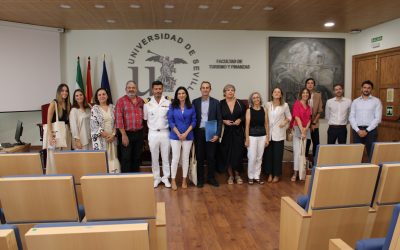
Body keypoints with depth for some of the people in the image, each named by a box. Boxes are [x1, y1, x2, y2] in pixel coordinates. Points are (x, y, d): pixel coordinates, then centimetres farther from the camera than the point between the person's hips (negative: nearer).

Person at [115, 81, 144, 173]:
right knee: (126, 159, 1)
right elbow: (119, 118, -12)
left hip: (139, 133, 5)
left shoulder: (141, 101, 10)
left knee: (136, 158, 13)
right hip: (127, 134, -4)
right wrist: (124, 135, -16)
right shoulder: (121, 101, -4)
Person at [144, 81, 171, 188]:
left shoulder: (168, 102, -3)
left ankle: (166, 177, 21)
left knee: (165, 157, 8)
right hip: (153, 133, 1)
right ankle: (156, 178, 23)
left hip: (165, 132, 0)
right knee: (154, 157, 10)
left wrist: (170, 128, -3)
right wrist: (150, 127, 3)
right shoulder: (147, 103, -1)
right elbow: (145, 118, 5)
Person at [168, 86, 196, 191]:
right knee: (175, 158, -3)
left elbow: (193, 121, 1)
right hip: (175, 136, -1)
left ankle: (184, 180, 16)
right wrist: (178, 134, -11)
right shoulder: (172, 106, 1)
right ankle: (173, 180, 8)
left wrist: (186, 133, -10)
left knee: (185, 158, 6)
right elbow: (170, 121, -3)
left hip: (188, 136, 1)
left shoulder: (191, 107, 4)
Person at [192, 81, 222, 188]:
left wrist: (217, 134, -8)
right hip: (199, 132, 0)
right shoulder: (195, 102, 4)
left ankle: (211, 178, 20)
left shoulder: (215, 102, 3)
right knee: (199, 156, 7)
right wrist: (192, 134, -3)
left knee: (211, 156, 6)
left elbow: (219, 120, 1)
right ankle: (200, 178, 18)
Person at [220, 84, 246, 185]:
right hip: (226, 132, 0)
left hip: (238, 132, 1)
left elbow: (245, 115, 7)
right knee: (227, 153, 2)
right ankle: (230, 175, 16)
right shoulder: (220, 104, 0)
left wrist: (240, 119, -10)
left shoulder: (240, 103, 3)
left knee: (238, 153, 0)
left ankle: (237, 175, 16)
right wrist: (224, 121, -14)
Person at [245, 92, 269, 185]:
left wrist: (267, 138, 4)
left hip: (262, 136, 3)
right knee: (252, 158, -4)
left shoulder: (264, 110, 5)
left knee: (259, 158, 8)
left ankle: (257, 176, 19)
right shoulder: (249, 110, -3)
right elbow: (247, 125, -5)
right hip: (252, 136, -3)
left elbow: (266, 124, 7)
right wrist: (247, 139, -8)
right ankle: (251, 176, 12)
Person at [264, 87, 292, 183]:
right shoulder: (267, 104, 4)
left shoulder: (285, 105, 1)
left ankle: (276, 174, 16)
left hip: (279, 133, -1)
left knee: (277, 154, 2)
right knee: (268, 154, 5)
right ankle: (269, 174, 18)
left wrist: (285, 122, -11)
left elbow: (289, 117, 9)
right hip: (268, 133, 2)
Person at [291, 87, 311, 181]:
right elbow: (297, 117, -11)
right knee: (297, 151, -11)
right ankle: (295, 173, -7)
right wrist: (302, 130, -17)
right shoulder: (297, 103, -3)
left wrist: (306, 129, -6)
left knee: (304, 151, 5)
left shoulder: (308, 106, 16)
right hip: (297, 128, -6)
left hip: (306, 130, 6)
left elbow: (309, 119, 13)